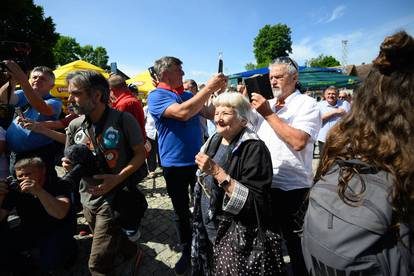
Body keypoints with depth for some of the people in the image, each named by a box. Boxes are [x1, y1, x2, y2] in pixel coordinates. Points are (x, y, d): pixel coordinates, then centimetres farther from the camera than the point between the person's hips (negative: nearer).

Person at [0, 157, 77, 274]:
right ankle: (27, 266, 11)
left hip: (58, 229, -5)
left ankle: (67, 248, 9)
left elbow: (60, 214, -37)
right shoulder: (14, 189, -9)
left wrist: (39, 191, -47)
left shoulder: (59, 184, -22)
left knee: (49, 263, -26)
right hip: (29, 231, 5)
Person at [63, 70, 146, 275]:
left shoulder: (123, 119, -15)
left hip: (114, 197, -6)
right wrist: (69, 164, -11)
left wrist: (117, 178, -22)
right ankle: (131, 253, 56)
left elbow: (140, 154, -11)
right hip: (88, 198, 6)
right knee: (113, 241, 27)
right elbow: (71, 160, 13)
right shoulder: (75, 126, 0)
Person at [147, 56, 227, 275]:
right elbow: (182, 113, -27)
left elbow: (211, 113, 8)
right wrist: (209, 88, -23)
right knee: (181, 211, 13)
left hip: (198, 161, 5)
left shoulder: (188, 95, 10)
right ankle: (187, 251, 36)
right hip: (174, 165, -4)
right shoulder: (156, 96, -10)